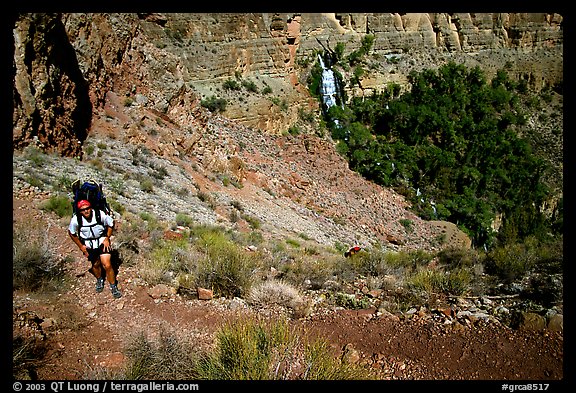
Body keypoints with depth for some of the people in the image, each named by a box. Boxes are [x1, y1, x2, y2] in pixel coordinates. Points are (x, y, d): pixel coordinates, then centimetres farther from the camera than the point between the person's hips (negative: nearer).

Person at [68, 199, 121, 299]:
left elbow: (111, 224, -5)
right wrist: (80, 246, -2)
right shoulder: (75, 220, -22)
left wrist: (107, 239, -8)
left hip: (102, 241, -1)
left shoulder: (100, 214, -25)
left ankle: (113, 287, 13)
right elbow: (72, 233, -2)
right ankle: (99, 280, 49)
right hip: (88, 245, 2)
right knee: (96, 265, 17)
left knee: (107, 265, -7)